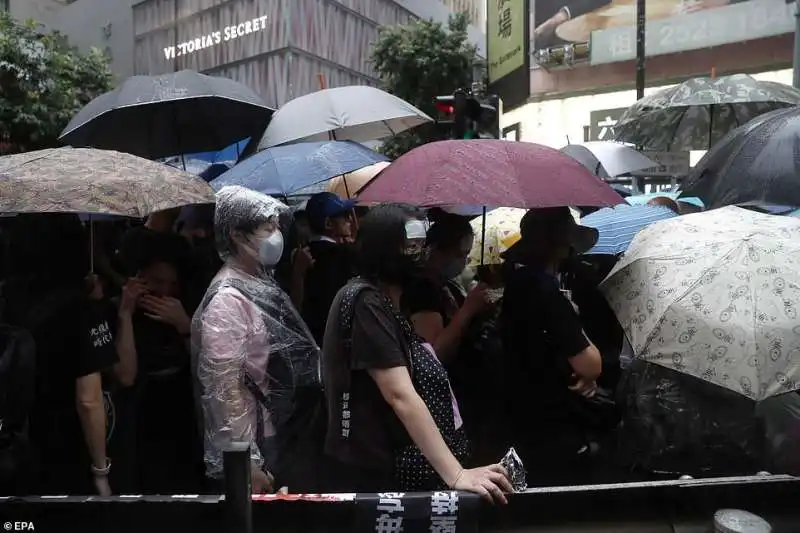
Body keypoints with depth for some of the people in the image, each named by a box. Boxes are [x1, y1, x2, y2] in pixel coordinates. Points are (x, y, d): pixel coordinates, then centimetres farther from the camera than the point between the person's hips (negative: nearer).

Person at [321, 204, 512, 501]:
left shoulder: (381, 301, 14)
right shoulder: (365, 300, -19)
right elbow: (400, 395, -28)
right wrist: (456, 474, -31)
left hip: (387, 467, 10)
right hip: (370, 474, -10)